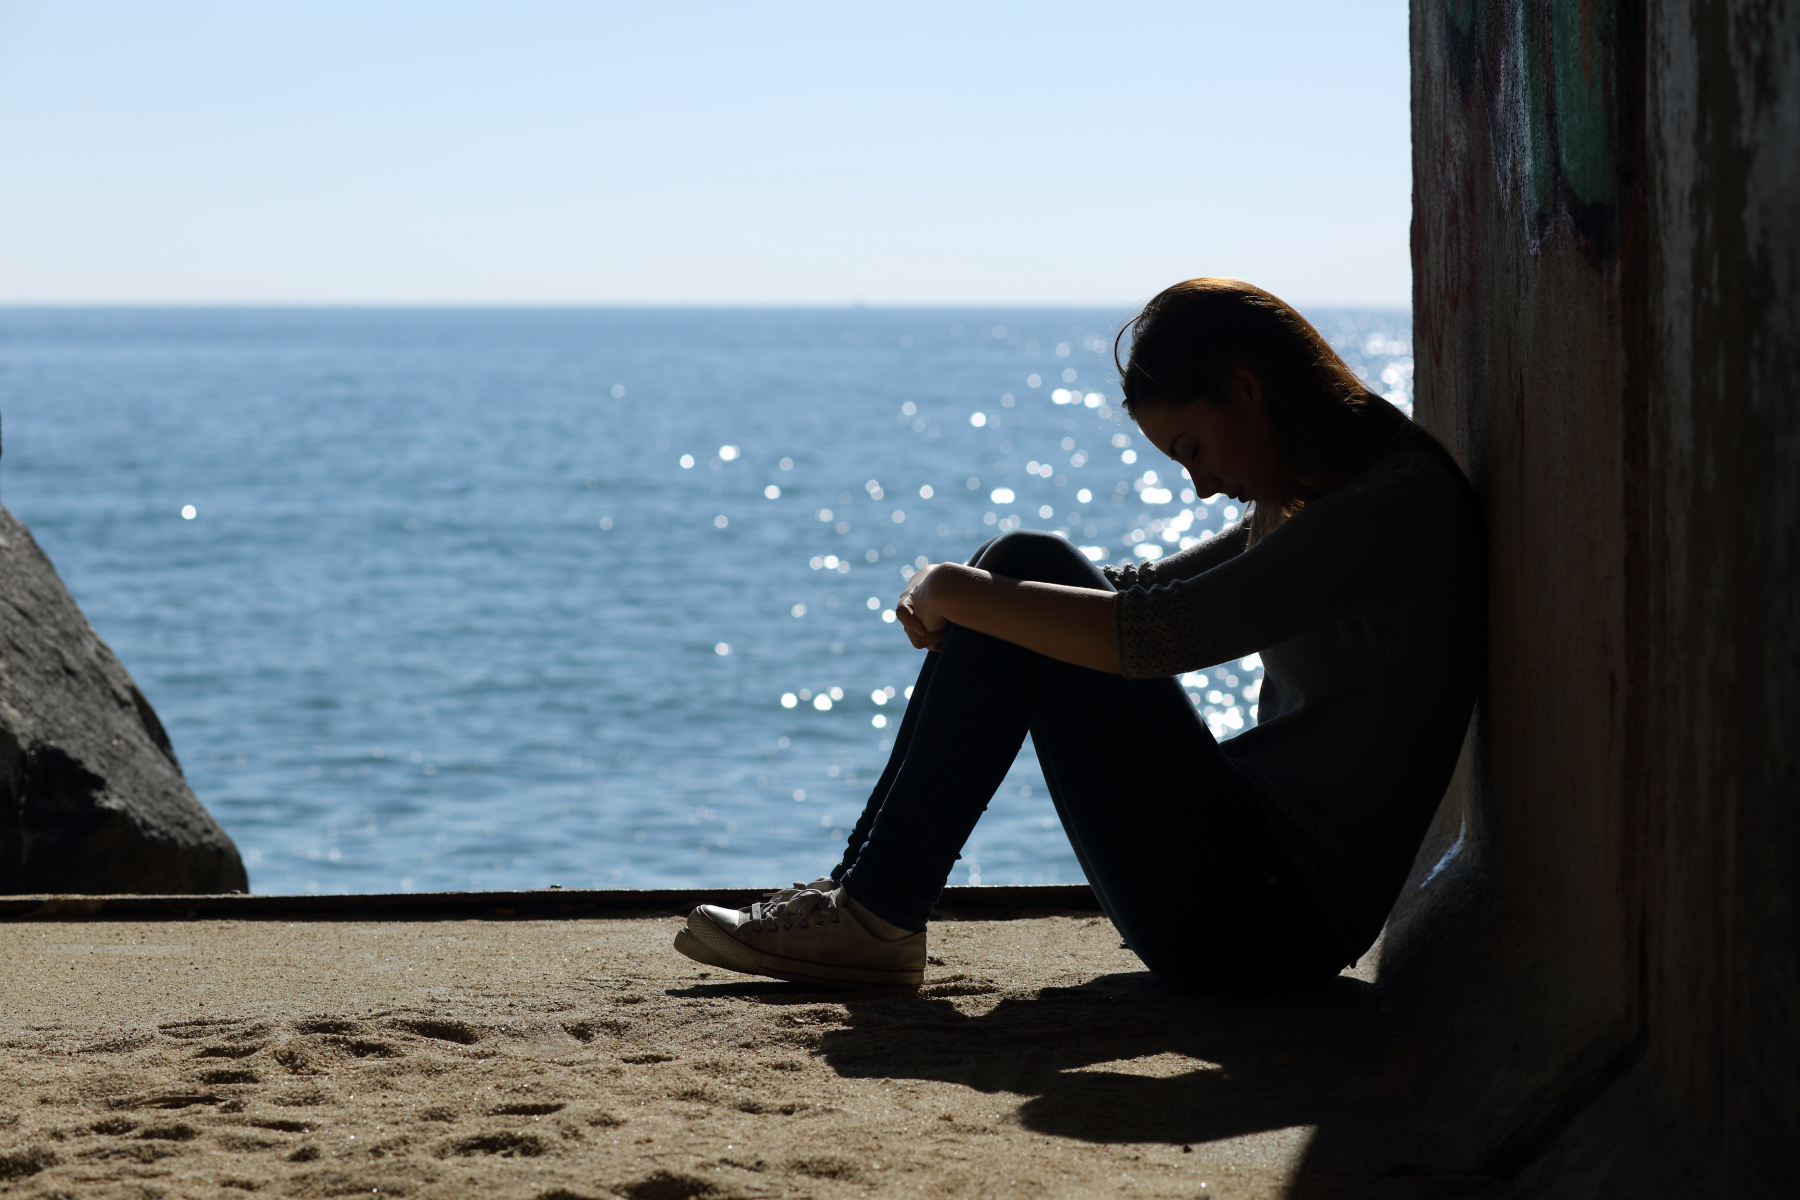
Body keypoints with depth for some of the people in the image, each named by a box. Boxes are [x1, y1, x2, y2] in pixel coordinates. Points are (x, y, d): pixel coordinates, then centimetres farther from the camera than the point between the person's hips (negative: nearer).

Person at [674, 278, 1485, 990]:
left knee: (1030, 571, -11)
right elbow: (1143, 592, 21)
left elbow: (1157, 635, -25)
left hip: (1275, 916, -10)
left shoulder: (1399, 507, -16)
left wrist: (960, 592, -13)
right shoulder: (1310, 503, 14)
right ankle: (863, 888, 4)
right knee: (1025, 568, 6)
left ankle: (879, 915, -7)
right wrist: (955, 594, 4)